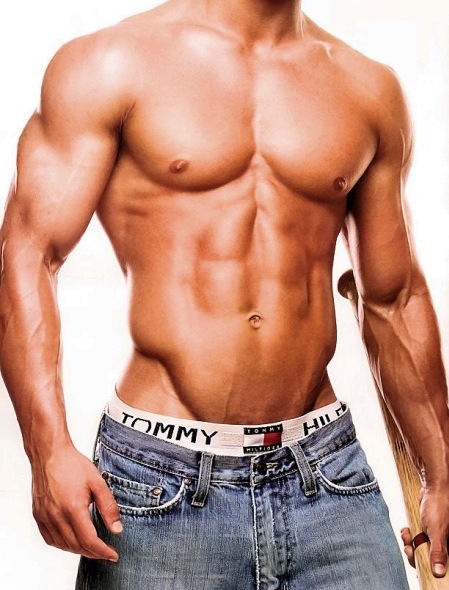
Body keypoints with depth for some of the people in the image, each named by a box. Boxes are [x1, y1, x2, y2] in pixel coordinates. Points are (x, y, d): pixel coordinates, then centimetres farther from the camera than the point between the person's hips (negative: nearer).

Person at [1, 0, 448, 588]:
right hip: (161, 484, -2)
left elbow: (395, 300, 14)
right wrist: (50, 449, -19)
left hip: (329, 474, 3)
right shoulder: (112, 64, -1)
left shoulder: (370, 90, 10)